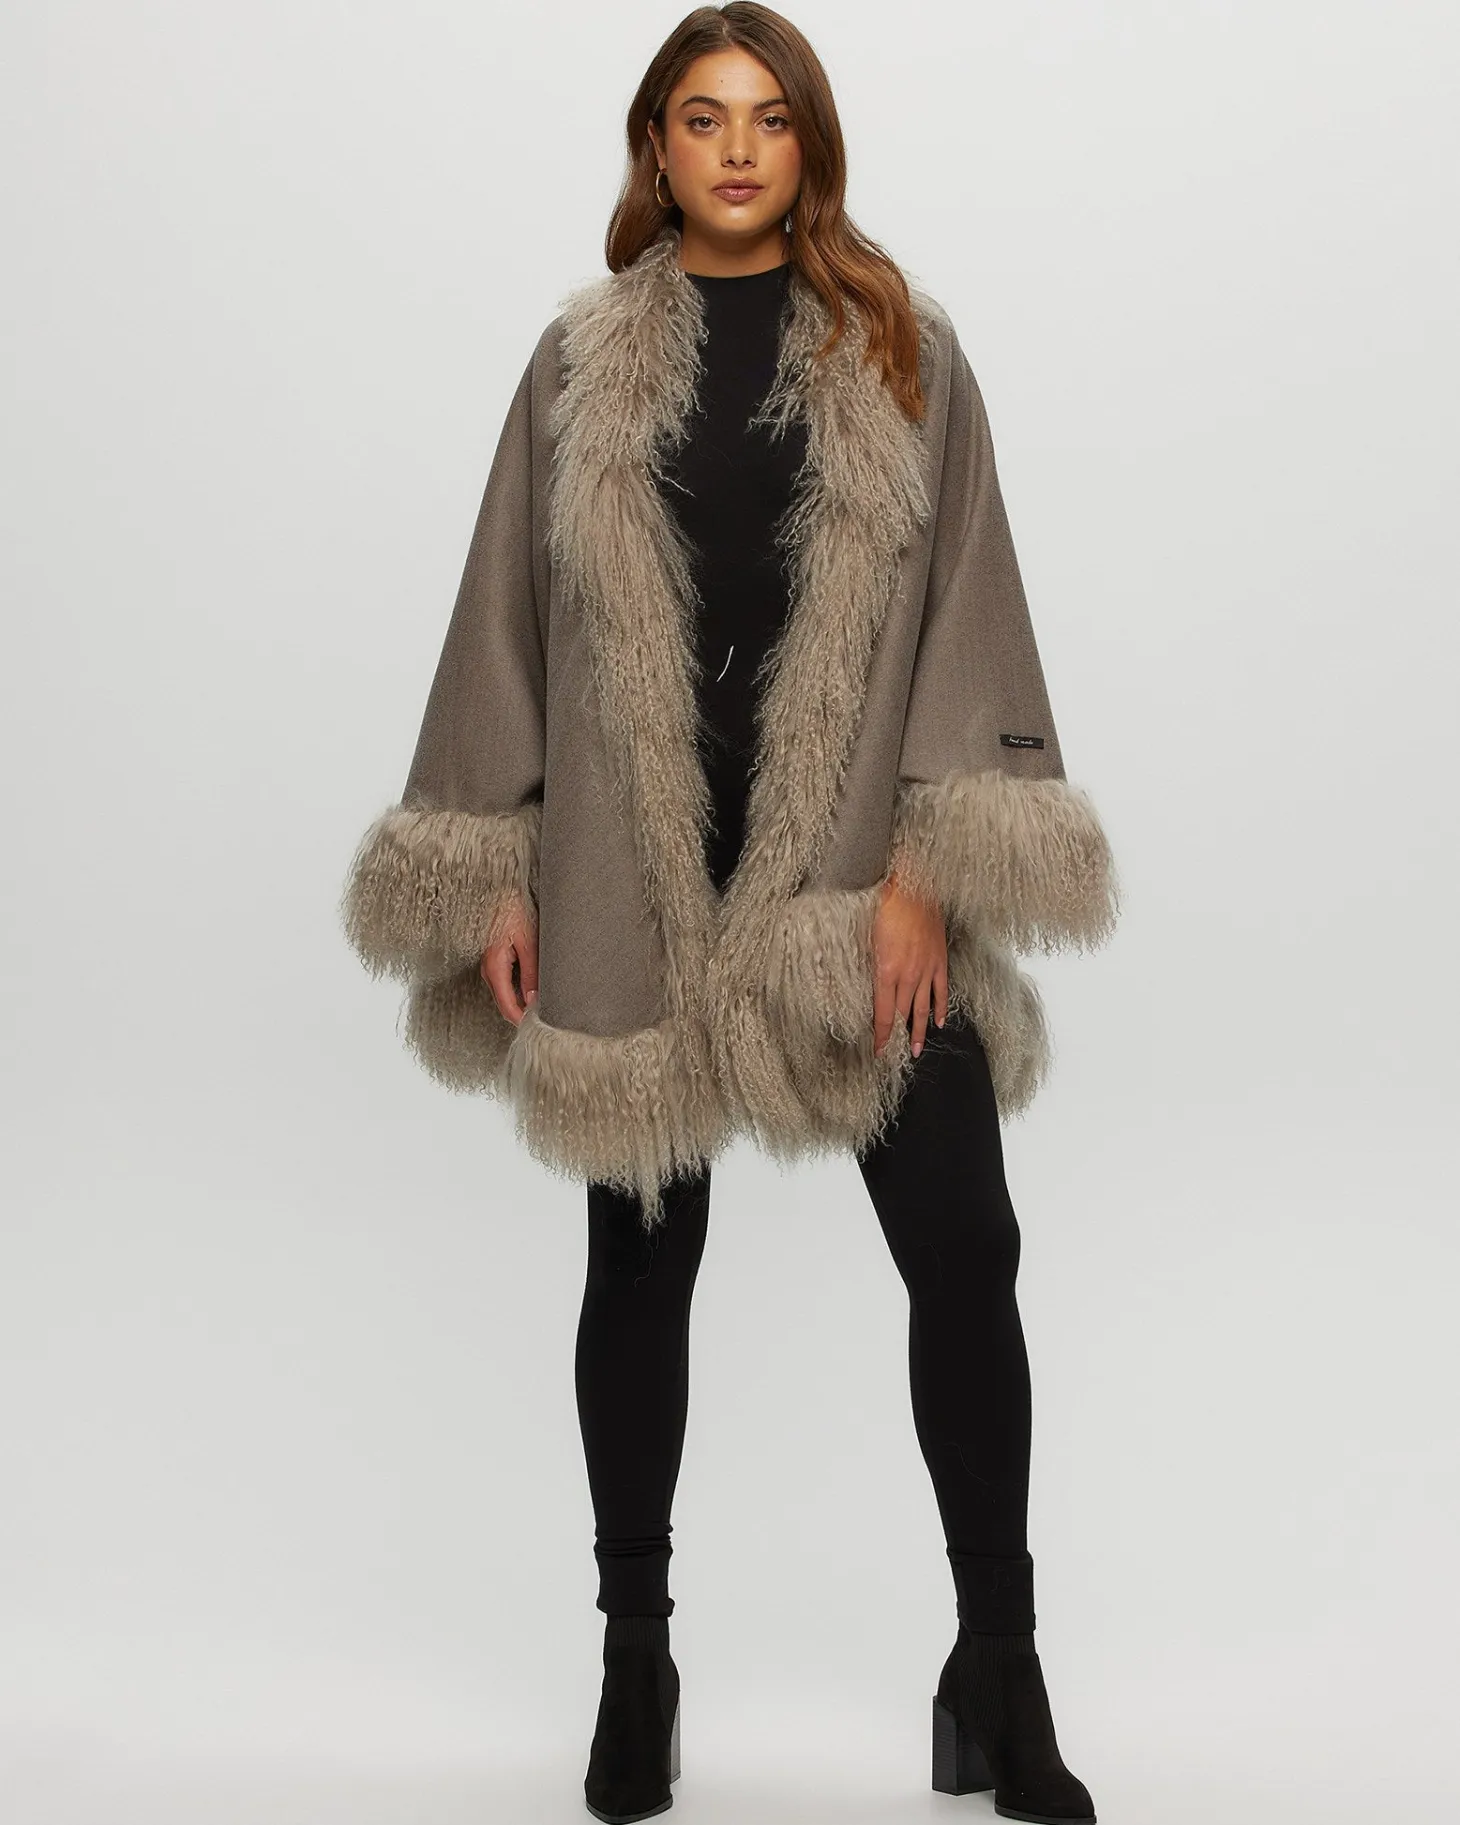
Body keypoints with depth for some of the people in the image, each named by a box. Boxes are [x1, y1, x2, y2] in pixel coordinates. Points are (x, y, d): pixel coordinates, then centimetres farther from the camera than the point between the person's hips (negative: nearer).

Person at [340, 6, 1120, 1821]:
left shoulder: (901, 349, 6)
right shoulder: (582, 361, 8)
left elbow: (962, 607, 1)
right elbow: (511, 620, 8)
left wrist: (931, 868, -8)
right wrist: (493, 874, 2)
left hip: (857, 879, 0)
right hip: (635, 892, 1)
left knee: (963, 1250, -4)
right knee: (640, 1262, 10)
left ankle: (998, 1673, 12)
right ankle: (634, 1657, 27)